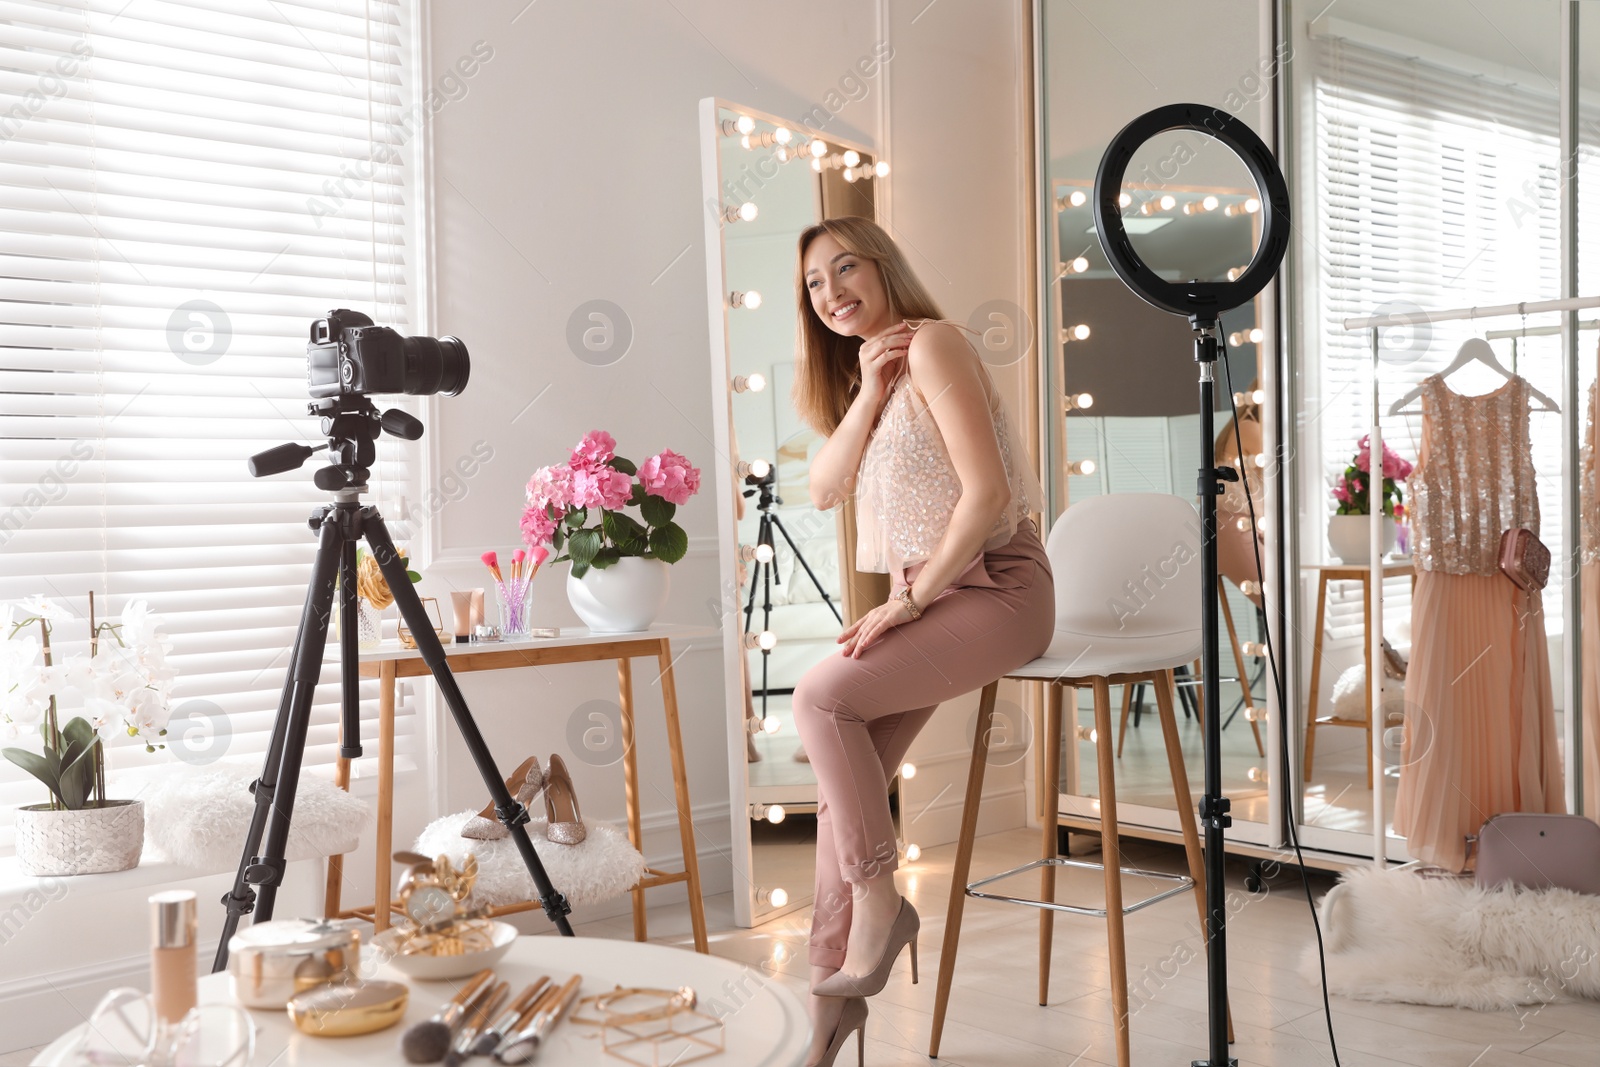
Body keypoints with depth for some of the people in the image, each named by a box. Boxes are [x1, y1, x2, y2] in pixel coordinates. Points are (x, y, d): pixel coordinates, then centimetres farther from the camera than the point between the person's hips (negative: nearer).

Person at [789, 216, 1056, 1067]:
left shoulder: (931, 342, -10)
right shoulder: (861, 368, 17)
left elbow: (988, 491, -18)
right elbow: (824, 488, 4)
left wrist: (912, 596, -16)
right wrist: (867, 395, -8)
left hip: (996, 588, -7)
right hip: (928, 594, 7)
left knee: (822, 696, -22)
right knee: (849, 770, -7)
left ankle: (880, 902, -9)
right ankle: (834, 983, -3)